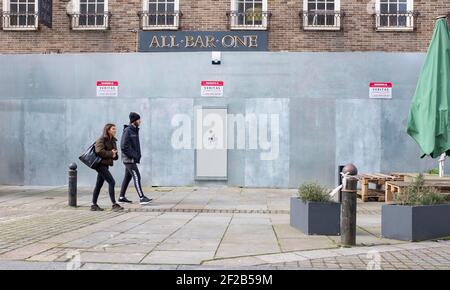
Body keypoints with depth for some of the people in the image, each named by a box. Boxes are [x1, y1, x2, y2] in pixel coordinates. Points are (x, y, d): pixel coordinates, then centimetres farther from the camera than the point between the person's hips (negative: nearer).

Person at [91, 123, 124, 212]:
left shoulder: (113, 141, 15)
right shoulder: (101, 140, -10)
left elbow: (116, 155, 18)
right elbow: (99, 151, -24)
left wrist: (114, 154, -5)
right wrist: (110, 153, -15)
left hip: (106, 165, 9)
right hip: (100, 164, -9)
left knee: (99, 184, 12)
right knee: (111, 182, -14)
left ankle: (94, 205, 18)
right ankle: (114, 205, -12)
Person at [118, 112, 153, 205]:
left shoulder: (135, 130, 15)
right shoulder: (127, 131, -14)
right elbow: (124, 147, -19)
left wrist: (138, 156, 9)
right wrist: (134, 156, -18)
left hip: (132, 159, 9)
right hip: (129, 159, -9)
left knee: (127, 177, 13)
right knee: (137, 177, -13)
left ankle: (122, 197, 21)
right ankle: (142, 198, -16)